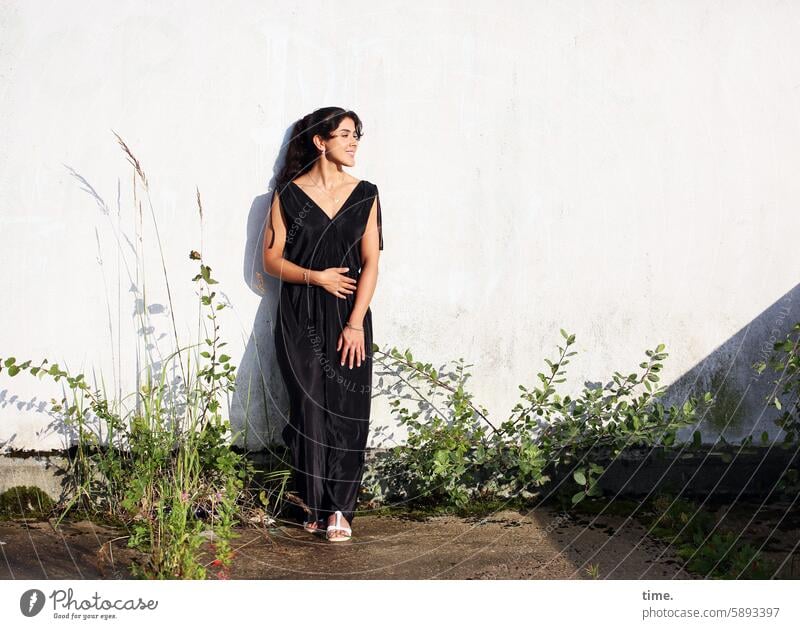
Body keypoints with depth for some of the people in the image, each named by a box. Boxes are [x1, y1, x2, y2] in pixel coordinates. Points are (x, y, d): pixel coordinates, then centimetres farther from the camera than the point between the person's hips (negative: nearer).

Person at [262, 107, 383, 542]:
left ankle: (339, 509, 5)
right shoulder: (289, 195, 1)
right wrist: (318, 277, -12)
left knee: (348, 412, -3)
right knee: (309, 408, -3)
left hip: (349, 318, 1)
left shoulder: (365, 194, 5)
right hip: (301, 320, -1)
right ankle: (316, 504, 10)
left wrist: (355, 323, -8)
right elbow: (271, 260, 3)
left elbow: (370, 262, 1)